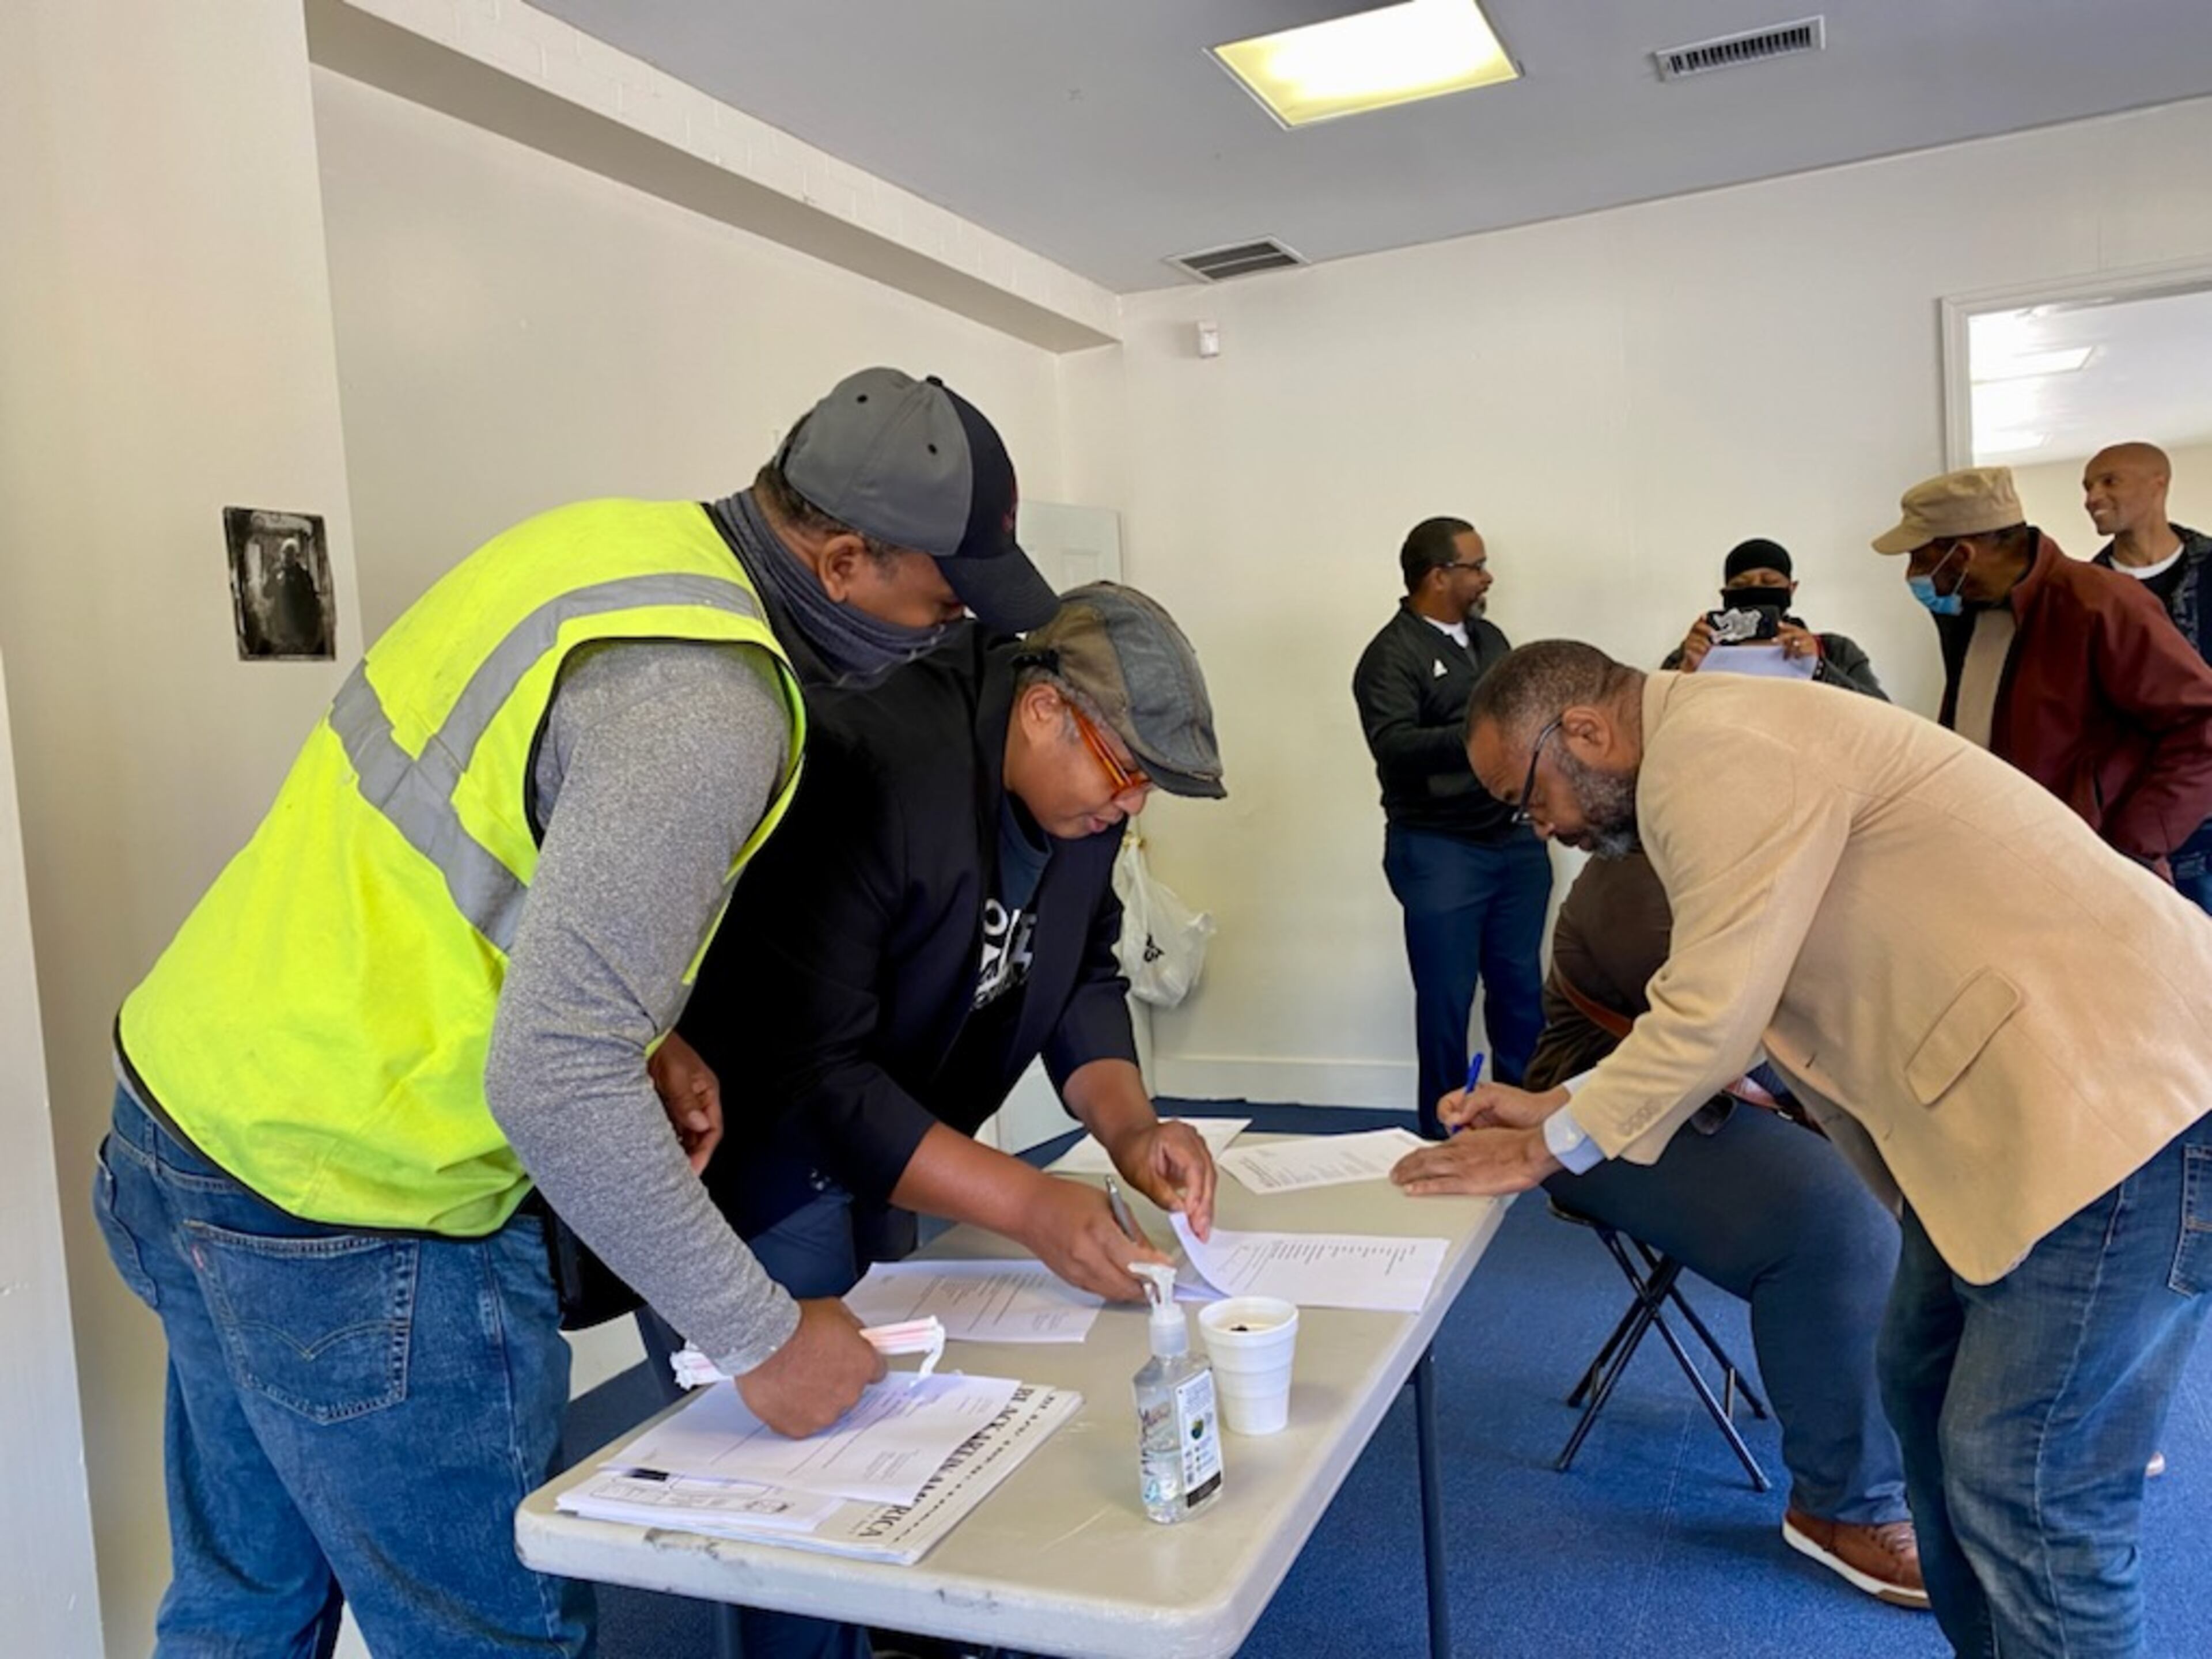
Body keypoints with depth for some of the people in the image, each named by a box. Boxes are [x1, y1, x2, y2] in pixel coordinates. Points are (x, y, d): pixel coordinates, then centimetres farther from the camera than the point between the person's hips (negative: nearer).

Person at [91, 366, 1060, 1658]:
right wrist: (762, 1334, -19)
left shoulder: (619, 537, 2)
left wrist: (641, 1035, 4)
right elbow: (552, 1082, -30)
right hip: (349, 1226, -9)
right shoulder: (703, 702, -26)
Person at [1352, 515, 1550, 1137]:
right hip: (1440, 850, -6)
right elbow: (1394, 744, -24)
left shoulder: (1489, 637, 14)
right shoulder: (1392, 654, -10)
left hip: (1516, 839, 7)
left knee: (1521, 988, 11)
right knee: (1447, 999, 2)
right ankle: (1446, 1137, 15)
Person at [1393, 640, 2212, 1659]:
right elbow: (1719, 1006, 15)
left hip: (2122, 1085, -10)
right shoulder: (1713, 750, 13)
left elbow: (1711, 1017, -21)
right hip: (2020, 1084, 10)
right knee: (1926, 1391, 17)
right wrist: (1557, 1106, 12)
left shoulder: (1723, 752, -19)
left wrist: (1548, 1148, -8)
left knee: (2033, 1493, -3)